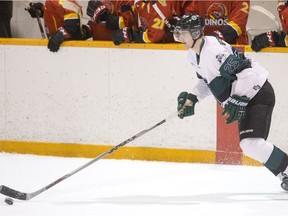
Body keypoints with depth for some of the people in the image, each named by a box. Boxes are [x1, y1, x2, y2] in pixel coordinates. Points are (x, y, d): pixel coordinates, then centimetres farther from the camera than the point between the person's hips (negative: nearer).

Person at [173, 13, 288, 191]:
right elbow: (207, 81, 20)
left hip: (258, 94, -11)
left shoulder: (215, 51, -25)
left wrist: (238, 101, -32)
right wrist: (191, 99, 8)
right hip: (243, 98, 11)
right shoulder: (194, 54, 6)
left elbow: (246, 72, -29)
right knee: (249, 145, 12)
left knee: (251, 143, -24)